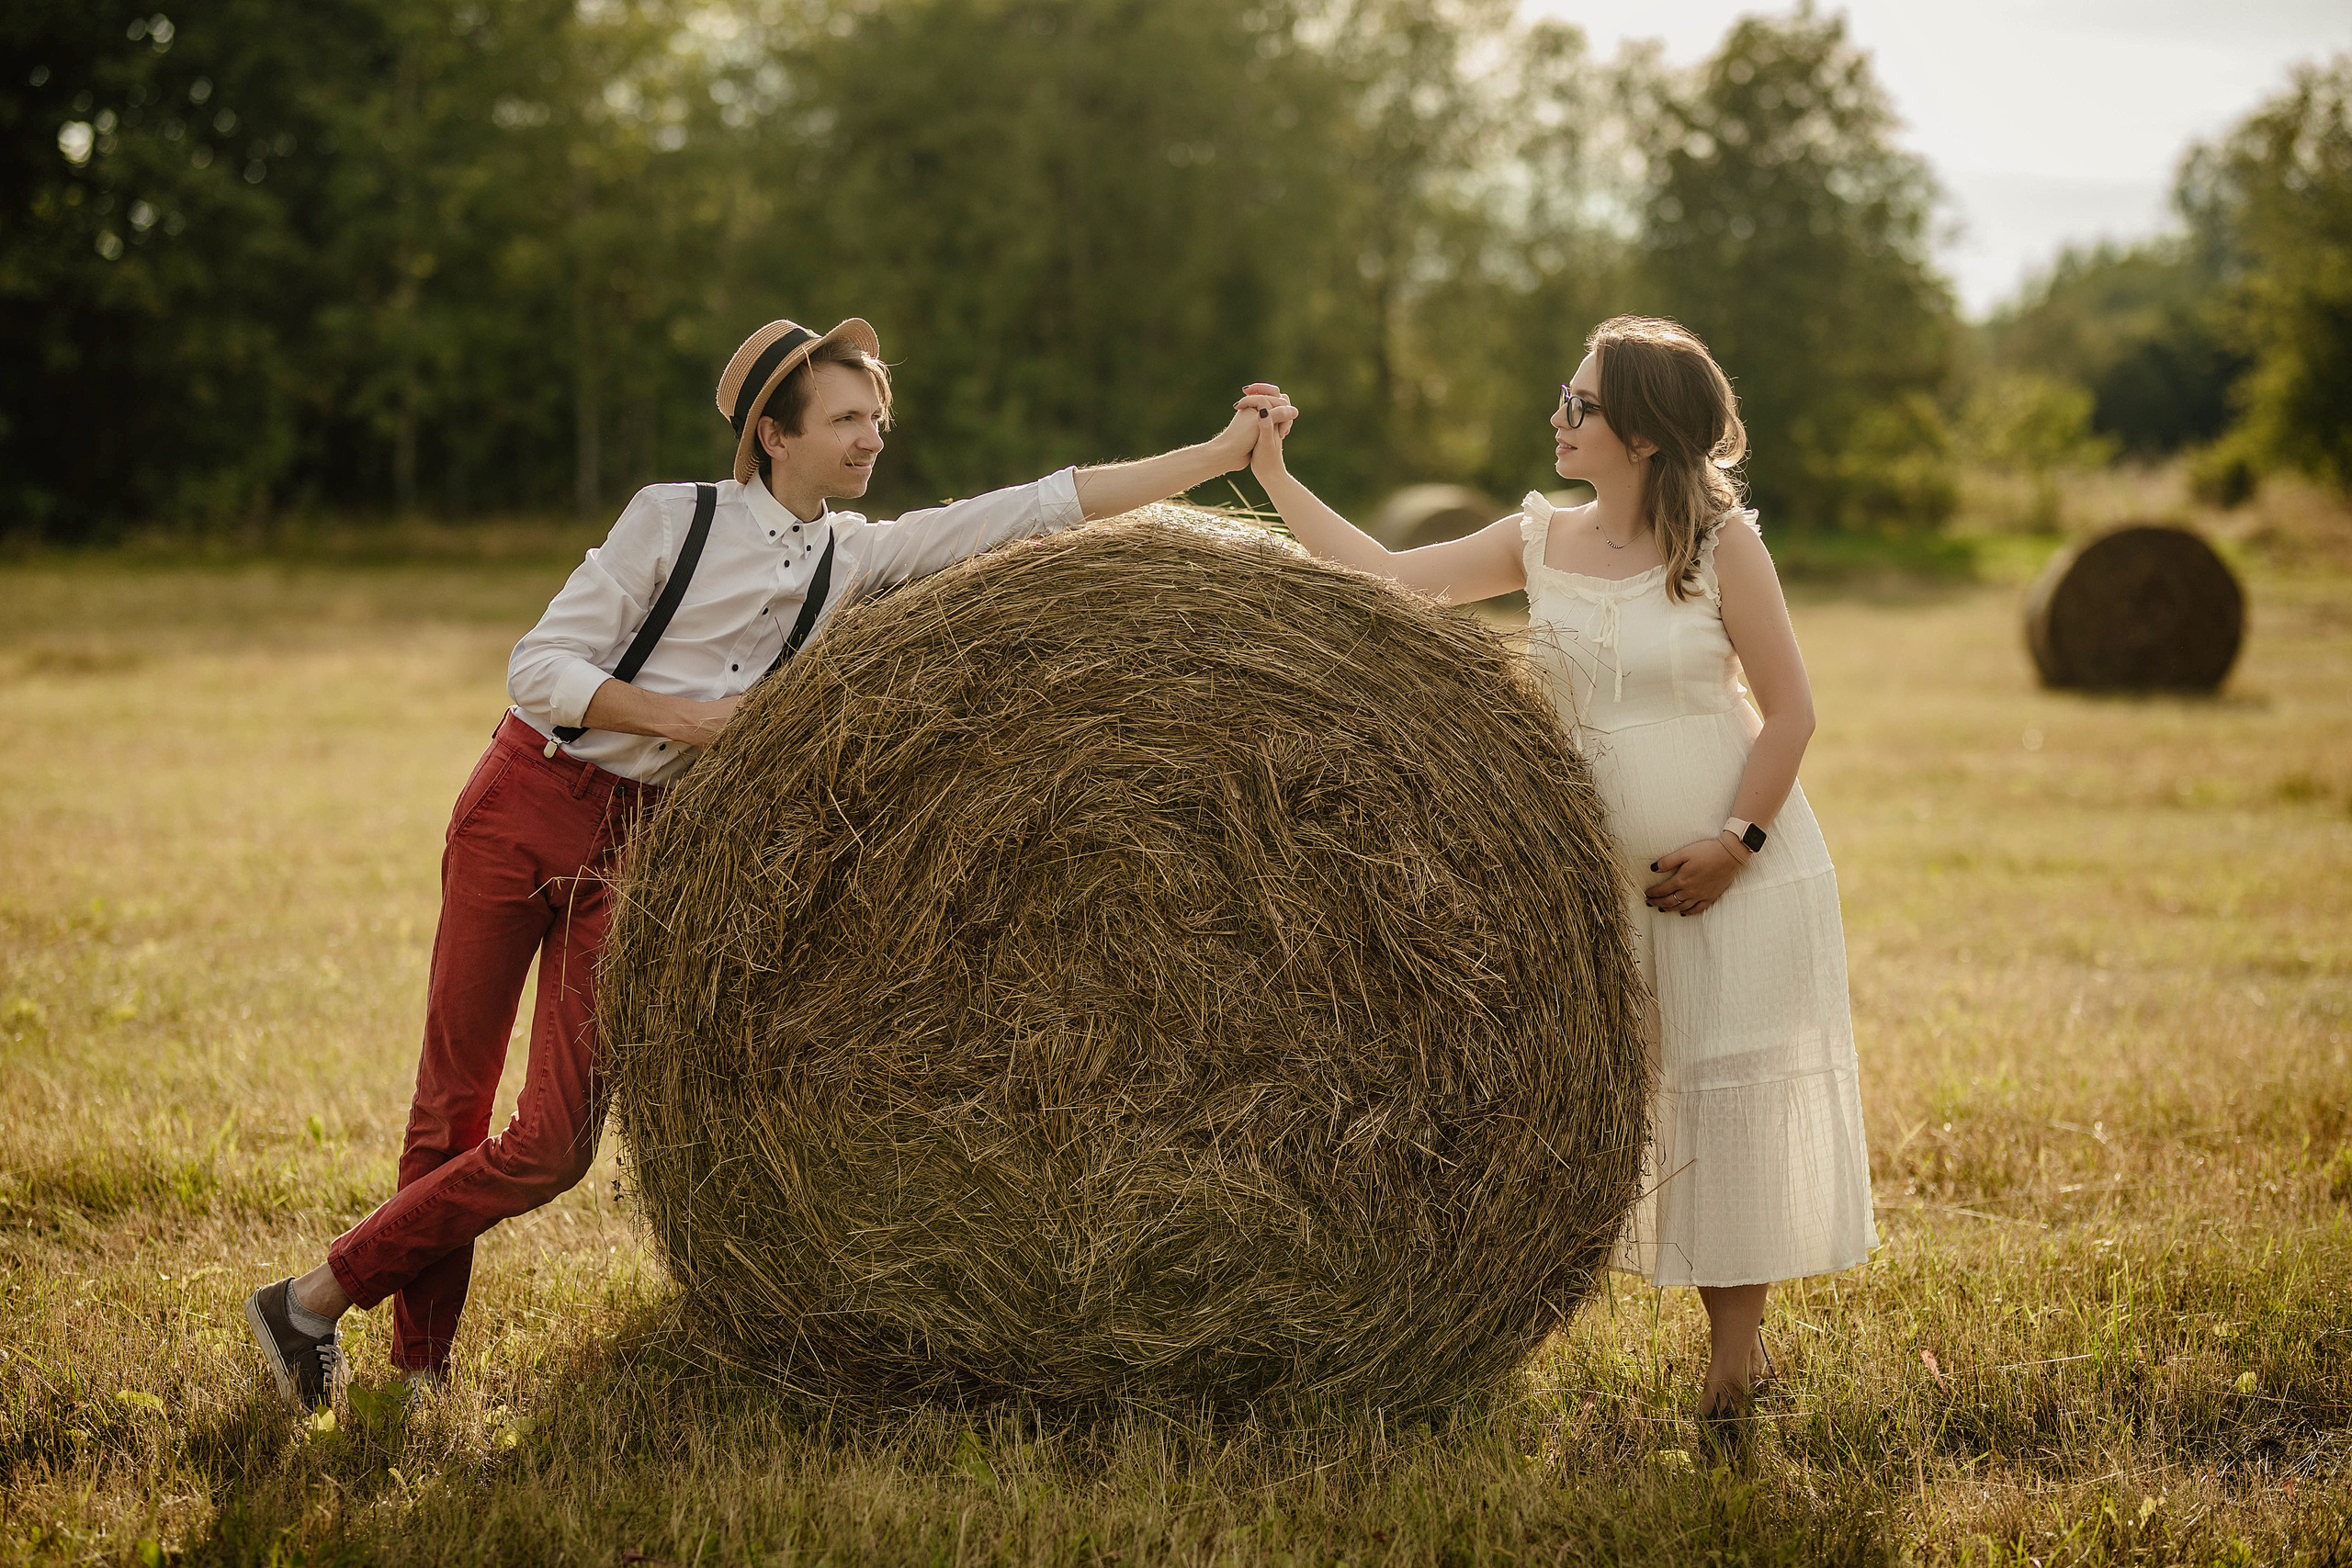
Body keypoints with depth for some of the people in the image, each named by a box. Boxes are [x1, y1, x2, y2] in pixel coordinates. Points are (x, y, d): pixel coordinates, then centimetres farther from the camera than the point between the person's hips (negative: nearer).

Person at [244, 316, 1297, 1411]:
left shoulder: (856, 557, 3)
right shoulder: (673, 518, -7)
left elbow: (1041, 506, -2)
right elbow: (540, 669, -9)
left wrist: (1223, 452, -5)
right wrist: (684, 717, -19)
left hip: (637, 848, 3)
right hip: (525, 806, -3)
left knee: (552, 1145, -7)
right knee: (450, 1108, 1)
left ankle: (317, 1299, 6)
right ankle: (420, 1365, 16)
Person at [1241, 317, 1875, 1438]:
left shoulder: (1722, 545, -9)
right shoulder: (1538, 543, 3)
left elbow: (1789, 709, -7)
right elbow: (1383, 575, 2)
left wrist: (1738, 842, -15)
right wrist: (1271, 473, -4)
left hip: (1741, 872, -5)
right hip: (1604, 875, 5)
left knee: (1728, 1088, -3)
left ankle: (1735, 1353, 8)